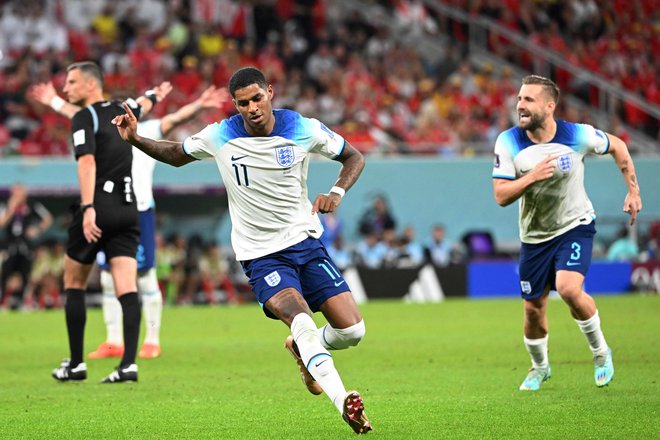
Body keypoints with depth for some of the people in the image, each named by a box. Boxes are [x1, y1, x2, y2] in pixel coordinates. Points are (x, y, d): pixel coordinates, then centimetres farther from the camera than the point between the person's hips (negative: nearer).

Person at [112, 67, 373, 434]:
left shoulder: (304, 129, -6)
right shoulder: (219, 137, -6)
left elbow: (354, 157, 7)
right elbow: (176, 155, 13)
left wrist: (337, 193, -11)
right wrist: (136, 139, -4)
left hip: (306, 242, 2)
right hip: (261, 254, -2)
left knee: (352, 332, -6)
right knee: (300, 318, -30)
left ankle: (304, 350, 28)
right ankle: (344, 401, -37)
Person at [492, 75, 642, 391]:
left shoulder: (579, 136, -18)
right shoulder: (508, 142, -15)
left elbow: (617, 146, 3)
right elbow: (501, 196, -16)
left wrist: (633, 191, 3)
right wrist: (532, 176, -32)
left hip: (575, 226, -3)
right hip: (535, 235, 3)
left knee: (569, 289, -26)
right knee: (533, 309, 7)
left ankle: (601, 352, -1)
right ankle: (539, 368, 36)